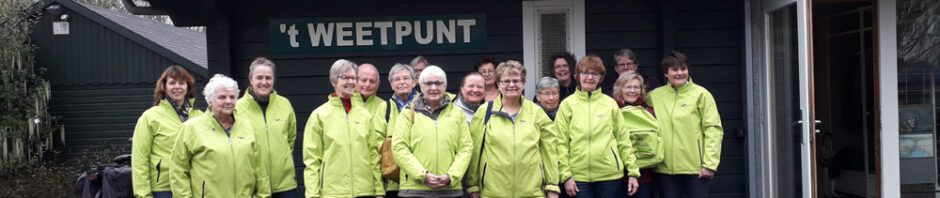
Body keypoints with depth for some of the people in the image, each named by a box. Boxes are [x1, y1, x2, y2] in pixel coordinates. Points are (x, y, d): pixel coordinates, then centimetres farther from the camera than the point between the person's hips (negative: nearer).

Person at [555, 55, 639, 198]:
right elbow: (561, 144, 1)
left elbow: (624, 140, 10)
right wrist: (566, 175, -6)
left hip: (610, 175, 1)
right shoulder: (567, 105, 4)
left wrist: (633, 172, 5)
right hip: (579, 175, -1)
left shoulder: (610, 103, 9)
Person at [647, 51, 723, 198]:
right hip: (665, 169, 3)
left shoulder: (701, 94, 1)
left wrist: (710, 164, -10)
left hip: (696, 169, -3)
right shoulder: (655, 96, 9)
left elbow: (713, 129, -3)